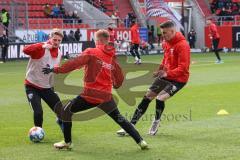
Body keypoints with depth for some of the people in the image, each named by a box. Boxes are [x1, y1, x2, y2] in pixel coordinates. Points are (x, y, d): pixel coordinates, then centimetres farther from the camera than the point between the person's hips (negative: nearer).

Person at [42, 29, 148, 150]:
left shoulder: (91, 53, -4)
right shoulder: (112, 58, 9)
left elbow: (75, 63, -14)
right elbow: (119, 78, 14)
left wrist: (55, 70, -11)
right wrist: (115, 85, 37)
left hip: (90, 95, -4)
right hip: (106, 96, 4)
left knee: (66, 111, 13)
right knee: (120, 119, 21)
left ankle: (67, 142, 15)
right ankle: (140, 141, 15)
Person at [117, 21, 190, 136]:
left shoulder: (182, 45, -21)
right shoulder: (167, 43, 4)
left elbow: (183, 68, -26)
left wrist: (167, 73, -37)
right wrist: (160, 70, 4)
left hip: (178, 79, -8)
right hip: (165, 76, 8)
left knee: (160, 98, -23)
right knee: (147, 97, 3)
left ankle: (156, 122, 6)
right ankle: (131, 125, 10)